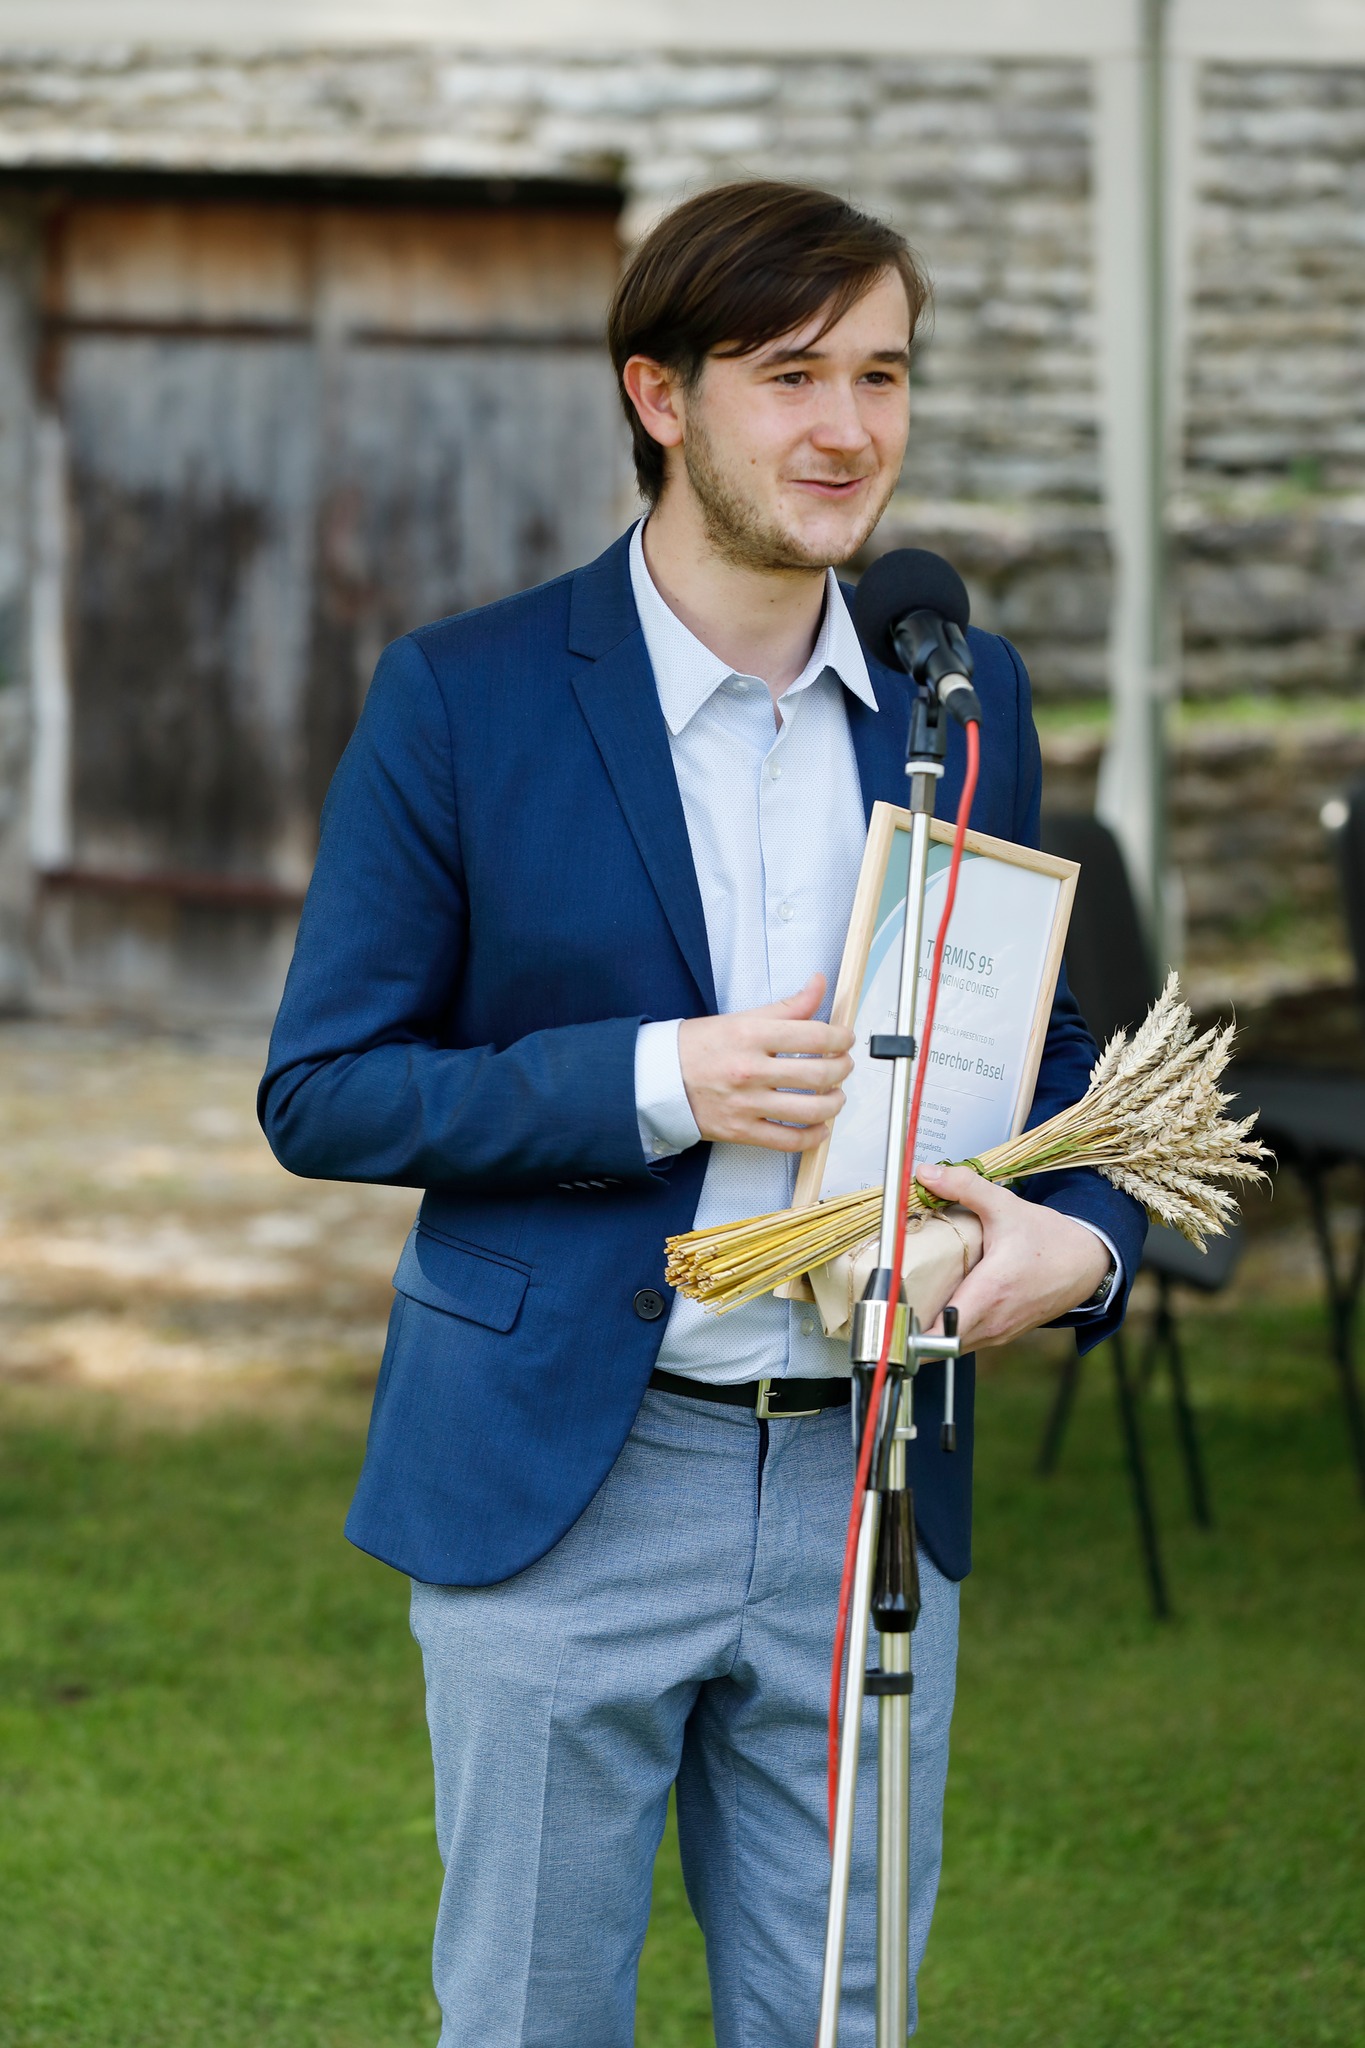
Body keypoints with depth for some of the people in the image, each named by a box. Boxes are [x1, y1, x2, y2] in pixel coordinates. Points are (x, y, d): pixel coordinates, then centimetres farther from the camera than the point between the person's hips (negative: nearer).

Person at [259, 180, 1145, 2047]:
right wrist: (658, 1084, -19)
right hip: (563, 1491, -3)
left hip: (870, 1490, 4)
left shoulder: (968, 699, 7)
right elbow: (320, 1091, -5)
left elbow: (1039, 1042, 15)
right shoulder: (464, 701, -5)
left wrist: (1080, 1235, -8)